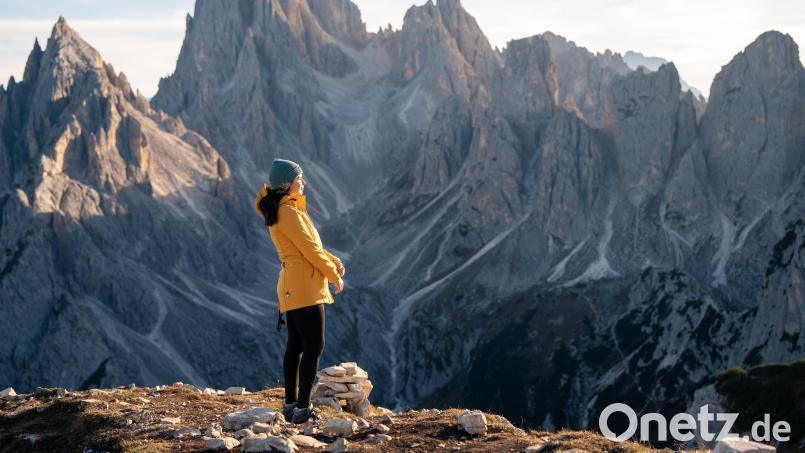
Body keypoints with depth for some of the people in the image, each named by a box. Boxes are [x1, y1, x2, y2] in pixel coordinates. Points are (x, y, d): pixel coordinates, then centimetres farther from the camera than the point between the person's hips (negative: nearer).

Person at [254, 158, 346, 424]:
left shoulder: (280, 210, 15)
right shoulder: (288, 213, -16)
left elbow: (309, 244, 19)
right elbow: (309, 250, -16)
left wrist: (333, 261, 6)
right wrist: (335, 276, -5)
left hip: (292, 288, 10)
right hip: (304, 287, -10)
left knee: (296, 346, 14)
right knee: (314, 347, -8)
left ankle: (291, 404, 19)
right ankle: (303, 409, -9)